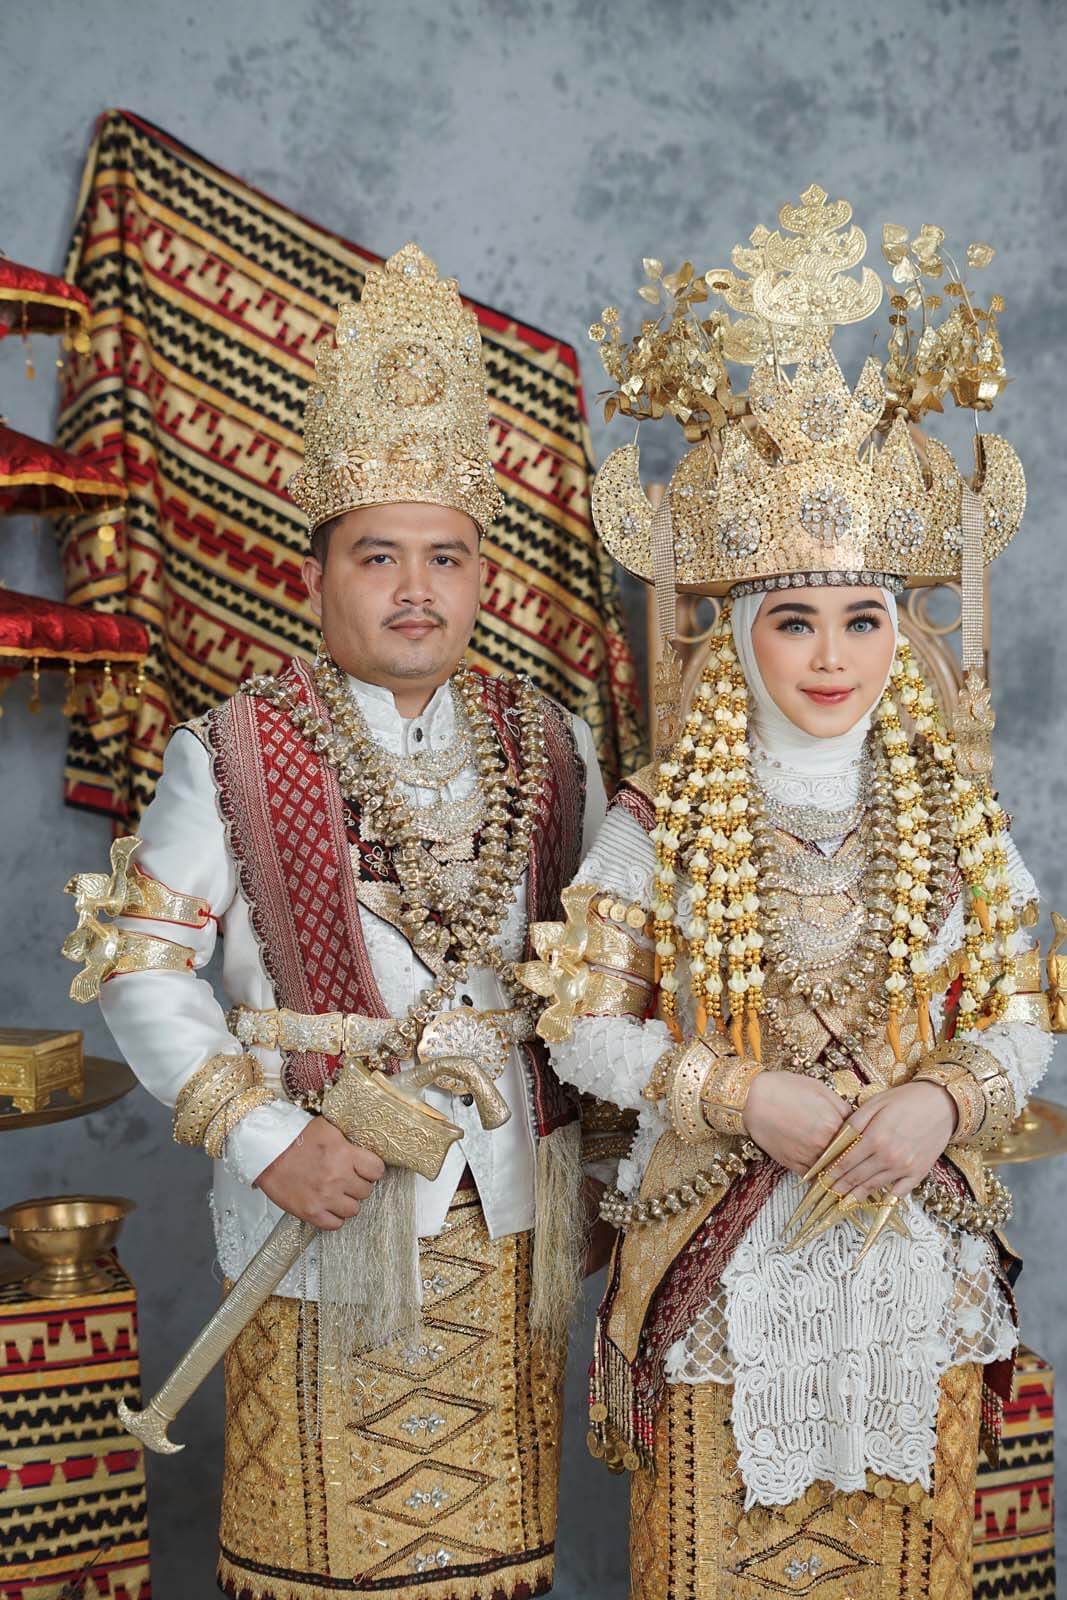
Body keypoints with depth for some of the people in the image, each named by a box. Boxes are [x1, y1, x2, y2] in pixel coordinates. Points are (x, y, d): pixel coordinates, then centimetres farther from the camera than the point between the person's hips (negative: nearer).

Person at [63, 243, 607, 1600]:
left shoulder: (546, 747, 6)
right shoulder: (234, 754, -6)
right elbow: (144, 968, -7)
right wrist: (264, 1138, -16)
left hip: (509, 1198, 3)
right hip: (325, 1187, -3)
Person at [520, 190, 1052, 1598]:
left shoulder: (954, 817, 2)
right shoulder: (663, 820, -5)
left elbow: (1020, 1023, 5)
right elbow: (584, 1028, -5)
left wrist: (945, 1103, -15)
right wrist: (748, 1096, -16)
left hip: (914, 1269, 2)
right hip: (723, 1271, -2)